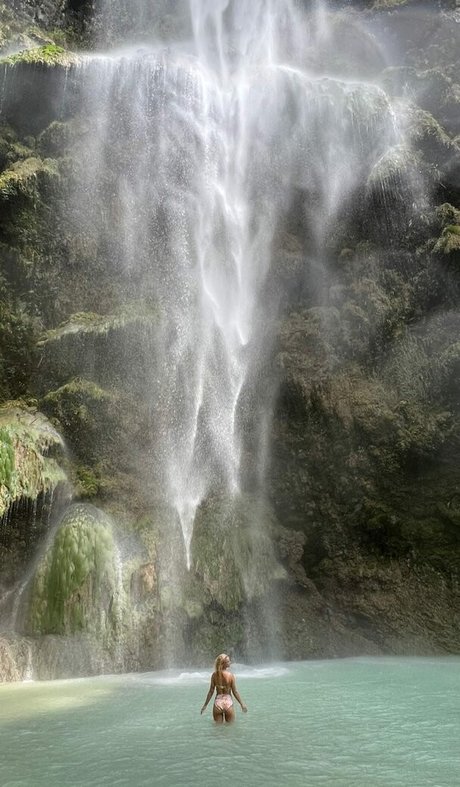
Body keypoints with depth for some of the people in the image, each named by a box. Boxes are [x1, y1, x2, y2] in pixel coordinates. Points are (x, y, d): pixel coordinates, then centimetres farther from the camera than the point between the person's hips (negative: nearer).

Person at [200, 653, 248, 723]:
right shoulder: (230, 675, -11)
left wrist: (205, 705, 9)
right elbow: (235, 692, -6)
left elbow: (211, 691, -2)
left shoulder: (214, 675, -4)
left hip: (217, 702, 2)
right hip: (228, 702, -2)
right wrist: (242, 704, 4)